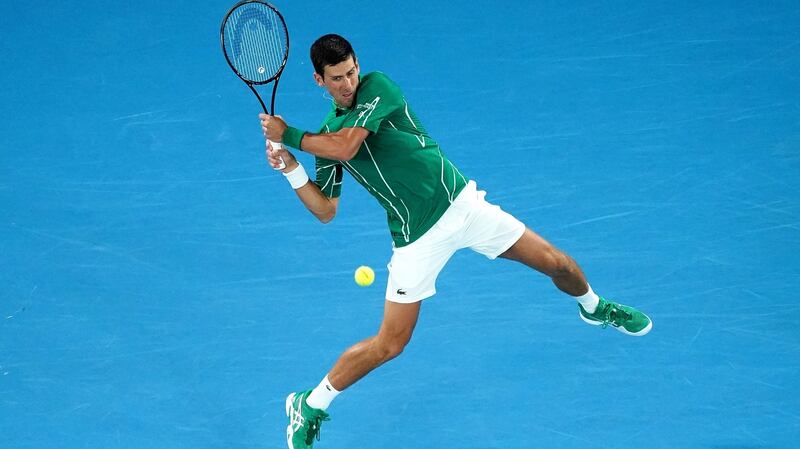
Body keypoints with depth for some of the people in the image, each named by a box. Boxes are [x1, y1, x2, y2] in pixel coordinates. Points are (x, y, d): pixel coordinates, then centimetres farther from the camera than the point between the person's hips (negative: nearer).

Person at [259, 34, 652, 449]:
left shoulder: (378, 86, -10)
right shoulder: (325, 134, 1)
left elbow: (345, 146, -24)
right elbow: (325, 210, 2)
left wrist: (288, 135, -14)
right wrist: (291, 169, -11)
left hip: (460, 201, 0)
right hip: (416, 236, 0)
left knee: (557, 264, 4)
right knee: (389, 344, -7)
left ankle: (594, 307, 40)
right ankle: (309, 406, 12)